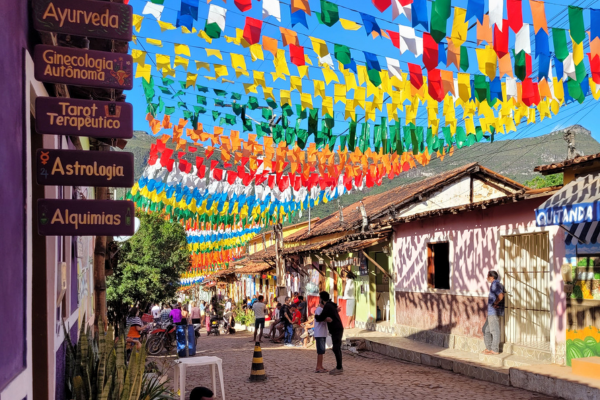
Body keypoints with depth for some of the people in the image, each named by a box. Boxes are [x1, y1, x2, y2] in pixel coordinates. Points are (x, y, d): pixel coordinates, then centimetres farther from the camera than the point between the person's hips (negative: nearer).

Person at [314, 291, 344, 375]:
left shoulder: (327, 306, -15)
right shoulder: (331, 305, 17)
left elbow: (320, 318, -15)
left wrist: (315, 316, 5)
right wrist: (326, 318, 0)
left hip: (336, 330, -10)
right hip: (336, 330, 10)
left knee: (336, 349, -7)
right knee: (336, 349, 13)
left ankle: (339, 369, -5)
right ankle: (339, 367, 17)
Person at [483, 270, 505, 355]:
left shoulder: (495, 284, -14)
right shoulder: (494, 284, 18)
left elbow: (501, 296, -28)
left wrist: (494, 304, -18)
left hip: (494, 312, -11)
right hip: (491, 312, 11)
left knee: (494, 331, -4)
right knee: (486, 329, 17)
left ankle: (495, 350, 2)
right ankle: (489, 348, 23)